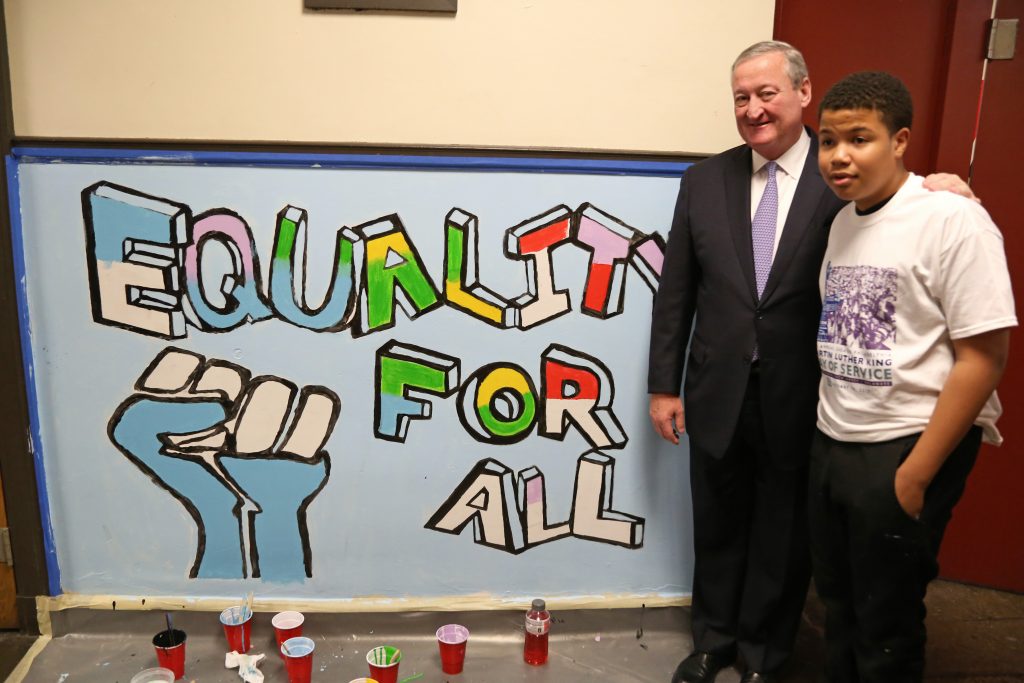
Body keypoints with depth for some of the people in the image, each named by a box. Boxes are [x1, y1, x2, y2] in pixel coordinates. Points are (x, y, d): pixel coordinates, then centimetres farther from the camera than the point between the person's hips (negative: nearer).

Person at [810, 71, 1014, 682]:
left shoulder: (953, 220, -14)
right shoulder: (841, 222, 6)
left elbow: (983, 358, -16)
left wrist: (915, 474, -15)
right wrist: (829, 435, 5)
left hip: (904, 448, -6)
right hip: (831, 443, 6)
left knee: (886, 622, 9)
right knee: (838, 603, 19)